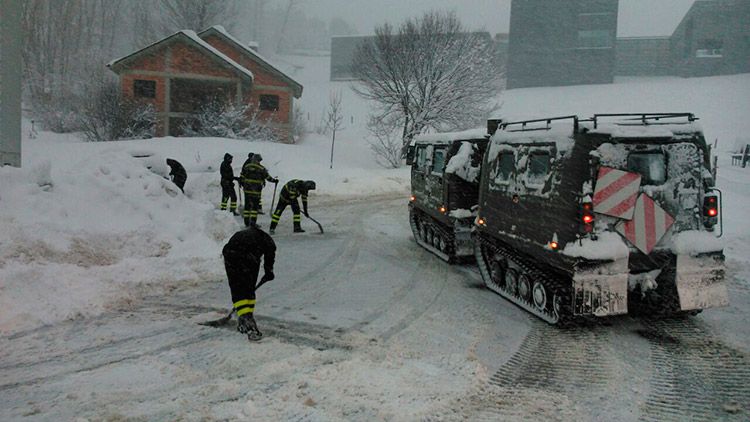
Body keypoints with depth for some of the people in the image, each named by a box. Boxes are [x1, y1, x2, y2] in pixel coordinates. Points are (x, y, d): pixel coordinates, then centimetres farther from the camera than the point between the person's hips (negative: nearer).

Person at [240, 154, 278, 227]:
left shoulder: (246, 167, 6)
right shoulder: (261, 169, -7)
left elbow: (241, 177, 11)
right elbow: (268, 177, -2)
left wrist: (243, 185, 25)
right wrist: (275, 180, 14)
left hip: (247, 190, 4)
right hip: (256, 191, -4)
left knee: (247, 205, 11)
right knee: (255, 206, 2)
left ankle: (246, 223, 14)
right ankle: (253, 223, -2)